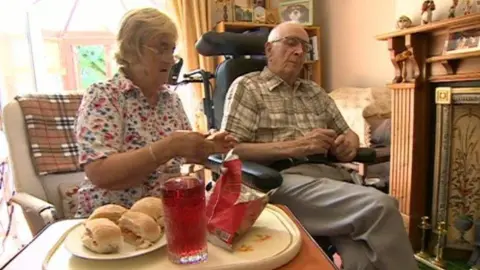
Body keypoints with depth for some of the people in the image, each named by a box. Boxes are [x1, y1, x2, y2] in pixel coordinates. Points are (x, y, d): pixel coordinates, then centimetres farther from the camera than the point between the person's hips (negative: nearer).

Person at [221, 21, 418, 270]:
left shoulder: (316, 92, 24)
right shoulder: (247, 87, 5)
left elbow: (347, 133, 28)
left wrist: (349, 144, 1)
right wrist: (294, 147, -14)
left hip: (328, 175, 5)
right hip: (283, 180, -4)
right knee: (380, 206, -26)